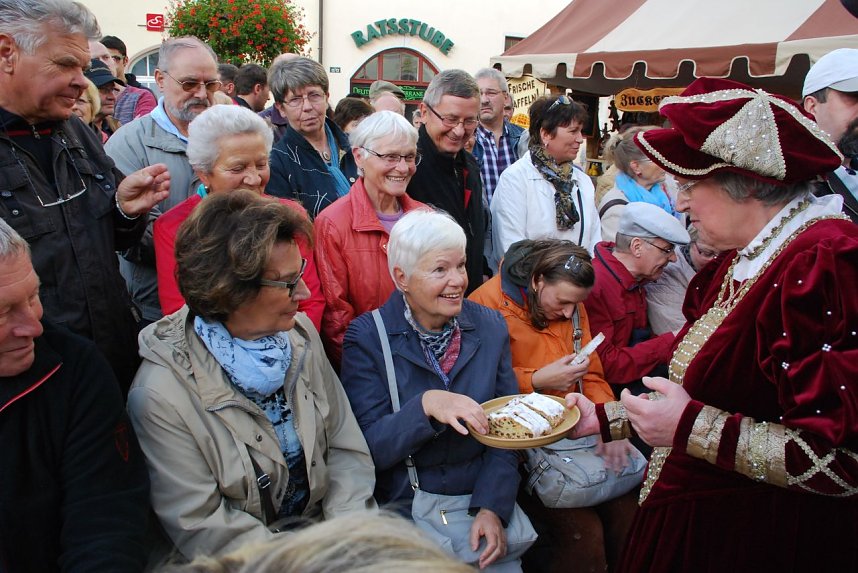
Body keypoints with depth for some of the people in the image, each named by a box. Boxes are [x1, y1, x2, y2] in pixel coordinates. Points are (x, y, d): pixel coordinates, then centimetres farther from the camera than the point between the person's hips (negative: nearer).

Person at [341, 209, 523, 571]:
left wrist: (493, 507, -9)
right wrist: (426, 405, -28)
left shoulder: (490, 327, 3)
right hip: (401, 505, -2)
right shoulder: (367, 337, -7)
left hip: (478, 497, 3)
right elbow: (369, 447, -12)